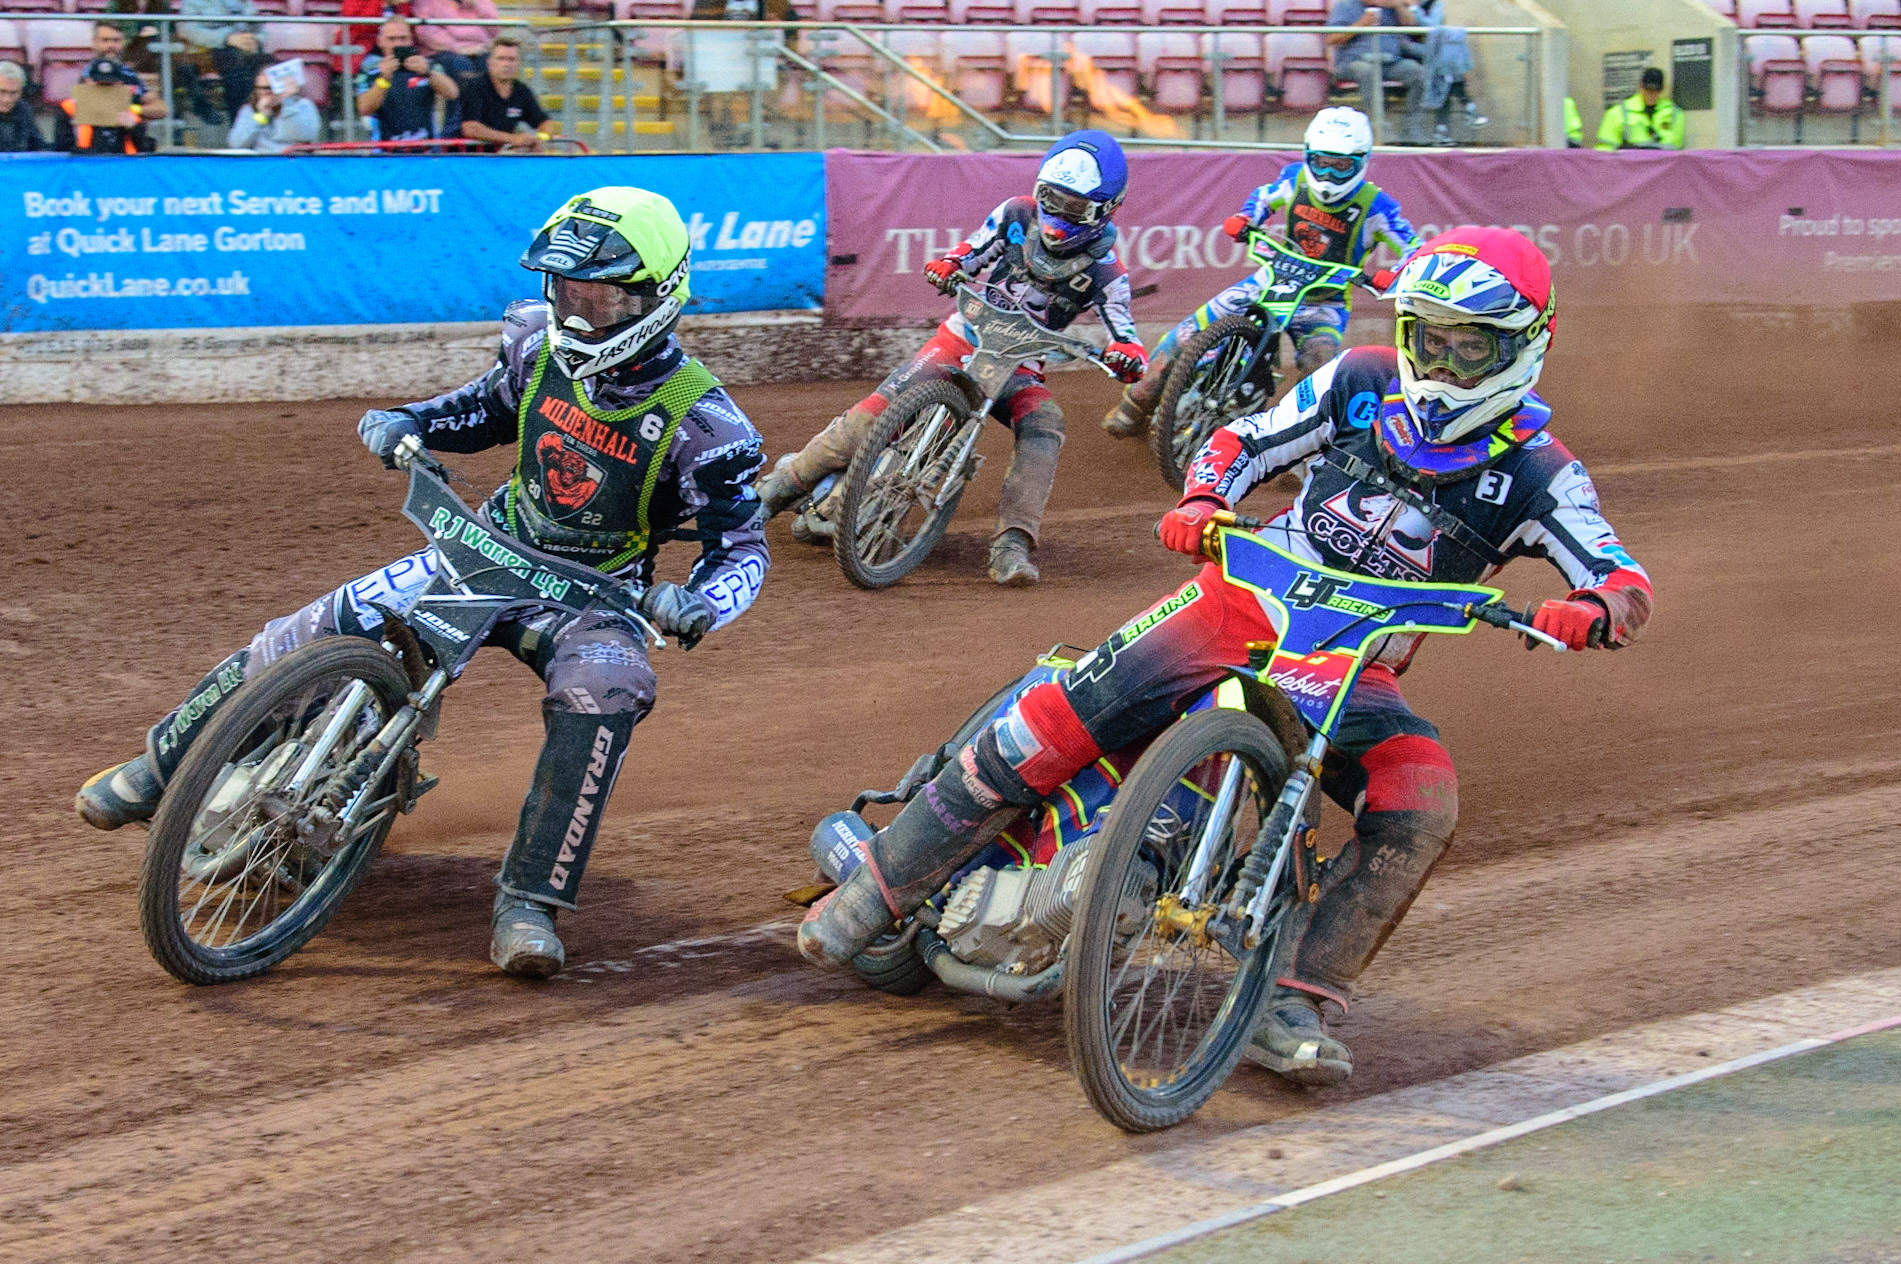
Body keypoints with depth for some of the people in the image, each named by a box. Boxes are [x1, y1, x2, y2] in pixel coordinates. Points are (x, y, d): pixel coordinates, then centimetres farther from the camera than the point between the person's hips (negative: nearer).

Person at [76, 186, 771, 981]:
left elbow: (742, 546, -13)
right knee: (304, 638, -8)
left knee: (604, 694, -39)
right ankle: (161, 768, 14)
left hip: (592, 594, -4)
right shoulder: (538, 343, -5)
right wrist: (406, 421, -1)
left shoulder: (698, 420, -19)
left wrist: (693, 605, -34)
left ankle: (528, 904, -32)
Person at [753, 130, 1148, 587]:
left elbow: (1124, 328, -14)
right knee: (884, 404, -17)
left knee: (1044, 426, -30)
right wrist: (947, 266, -16)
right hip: (966, 335, 1)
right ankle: (781, 485, -4)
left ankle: (1011, 546, -35)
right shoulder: (1017, 215, -4)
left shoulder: (1103, 270, -9)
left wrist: (1129, 354, -38)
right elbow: (972, 252, 8)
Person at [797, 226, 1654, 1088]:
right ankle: (875, 891, -3)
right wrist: (1200, 503, -12)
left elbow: (1627, 582, -9)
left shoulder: (1537, 473, -4)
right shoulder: (1363, 383, 2)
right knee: (1055, 724, -16)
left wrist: (1594, 611, -33)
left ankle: (1289, 1004, -27)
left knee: (1421, 808, -30)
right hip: (1246, 600, 0)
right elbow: (1245, 441, 9)